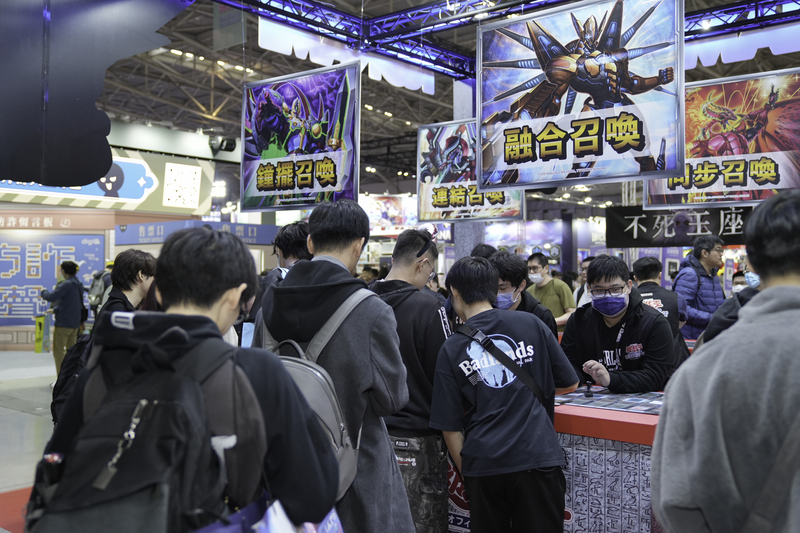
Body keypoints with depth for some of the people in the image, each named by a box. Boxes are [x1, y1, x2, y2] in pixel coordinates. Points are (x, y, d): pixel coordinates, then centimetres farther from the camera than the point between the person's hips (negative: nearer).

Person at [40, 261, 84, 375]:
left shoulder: (66, 284, -17)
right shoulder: (79, 285, 11)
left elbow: (51, 297, -22)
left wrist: (44, 292, -1)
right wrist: (56, 310, 20)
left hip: (63, 323, -8)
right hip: (75, 323, 8)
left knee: (58, 351, -1)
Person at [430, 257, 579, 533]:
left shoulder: (451, 349, 2)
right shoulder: (531, 324, 2)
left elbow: (450, 426, 3)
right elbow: (570, 384, 12)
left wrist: (466, 472, 14)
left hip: (482, 465, 1)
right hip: (537, 456, 0)